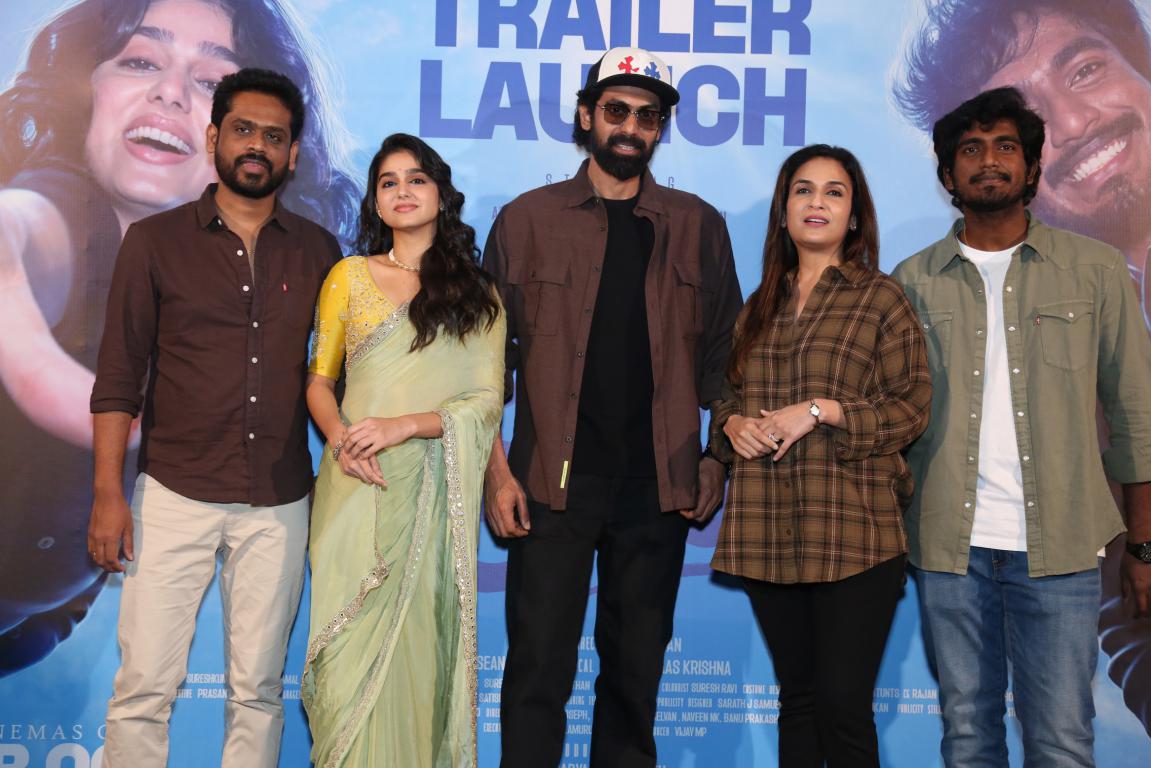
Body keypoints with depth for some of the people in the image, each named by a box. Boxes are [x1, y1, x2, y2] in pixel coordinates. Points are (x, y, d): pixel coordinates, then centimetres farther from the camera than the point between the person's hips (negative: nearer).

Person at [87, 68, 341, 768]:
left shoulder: (318, 251, 7)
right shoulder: (156, 241, 3)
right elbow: (118, 376, 1)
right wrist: (108, 492, -4)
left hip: (279, 503, 2)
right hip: (174, 497, -1)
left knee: (259, 689, 9)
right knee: (144, 687, -1)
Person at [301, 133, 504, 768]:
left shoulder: (477, 294, 9)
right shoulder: (350, 276, 11)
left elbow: (488, 401, 1)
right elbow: (318, 379, 10)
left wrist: (405, 425, -13)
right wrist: (339, 438, -10)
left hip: (434, 491, 0)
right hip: (357, 486, 0)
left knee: (419, 647, 2)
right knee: (350, 649, -2)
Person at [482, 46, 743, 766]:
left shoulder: (699, 226, 8)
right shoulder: (528, 218, 3)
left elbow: (723, 349, 9)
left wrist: (716, 458, 2)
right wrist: (497, 469, -4)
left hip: (658, 486, 2)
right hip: (552, 483, -1)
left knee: (637, 668, 11)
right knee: (539, 668, 1)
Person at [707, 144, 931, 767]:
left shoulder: (880, 298, 1)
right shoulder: (760, 306, 16)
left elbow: (912, 407, -4)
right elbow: (730, 393, 22)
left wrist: (823, 410, -14)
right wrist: (732, 424, 0)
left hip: (852, 533, -5)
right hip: (768, 531, 5)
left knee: (844, 705, -4)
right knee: (797, 697, 14)